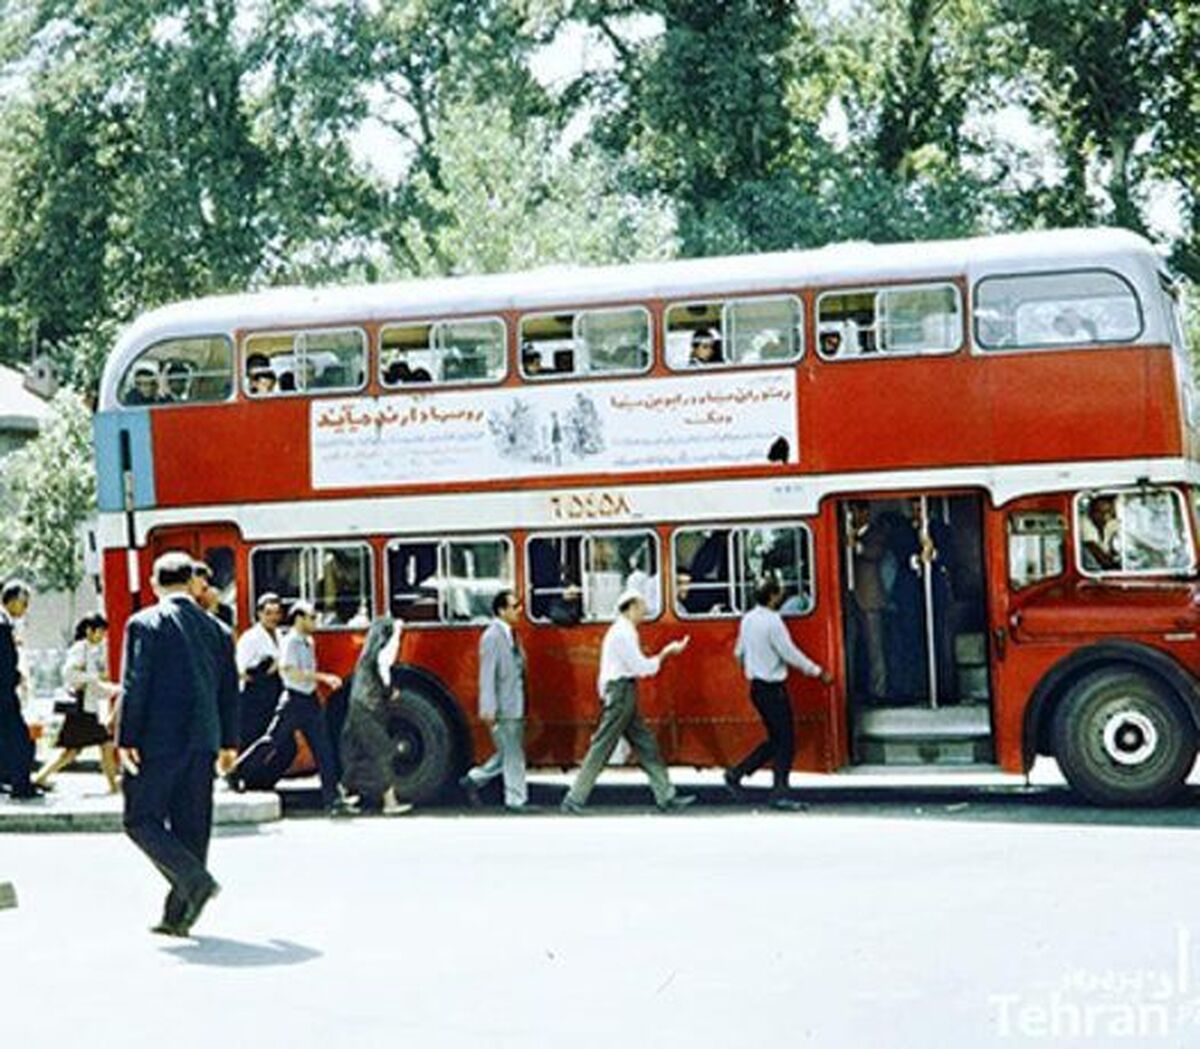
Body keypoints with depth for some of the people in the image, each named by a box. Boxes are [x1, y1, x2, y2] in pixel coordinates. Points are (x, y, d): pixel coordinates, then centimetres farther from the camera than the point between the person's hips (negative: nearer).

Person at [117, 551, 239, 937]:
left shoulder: (145, 623, -5)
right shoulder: (216, 629, 11)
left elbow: (134, 685, -12)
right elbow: (229, 690, 14)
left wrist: (126, 741, -10)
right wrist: (228, 743, 20)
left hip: (158, 739, -5)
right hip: (202, 741, 5)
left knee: (141, 819, 3)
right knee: (191, 824, 8)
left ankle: (195, 879, -15)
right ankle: (178, 915, 9)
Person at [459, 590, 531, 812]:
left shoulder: (510, 635, 13)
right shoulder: (492, 637, -15)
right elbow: (487, 675, -19)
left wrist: (523, 706, 21)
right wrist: (488, 709, -23)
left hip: (515, 707, 9)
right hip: (503, 709, -9)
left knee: (510, 753, 15)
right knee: (512, 754, -1)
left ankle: (473, 780, 25)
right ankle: (516, 799, 9)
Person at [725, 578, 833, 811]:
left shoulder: (748, 619, 7)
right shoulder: (773, 621, -19)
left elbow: (739, 652, 16)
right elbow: (791, 654, -17)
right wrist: (818, 672, -7)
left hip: (756, 687, 9)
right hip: (773, 688, -9)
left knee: (776, 740, 17)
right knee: (785, 742, -1)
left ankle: (736, 773, 15)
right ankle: (779, 794, 1)